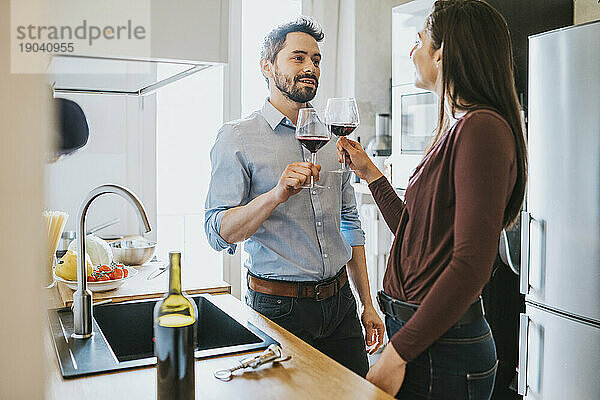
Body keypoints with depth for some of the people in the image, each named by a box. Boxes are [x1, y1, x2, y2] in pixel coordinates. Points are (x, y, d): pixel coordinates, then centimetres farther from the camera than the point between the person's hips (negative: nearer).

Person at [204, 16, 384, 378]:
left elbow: (350, 225, 13)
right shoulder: (238, 138, -7)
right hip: (279, 307, -5)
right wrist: (276, 194, -30)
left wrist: (367, 305, 10)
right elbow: (219, 233, -15)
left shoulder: (331, 138, 10)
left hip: (340, 302, 5)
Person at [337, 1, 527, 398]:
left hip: (441, 349, -9)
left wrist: (398, 352, -21)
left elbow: (472, 264, -24)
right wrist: (371, 173, 20)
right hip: (418, 333, 9)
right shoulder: (455, 129, 11)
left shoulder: (481, 127, -18)